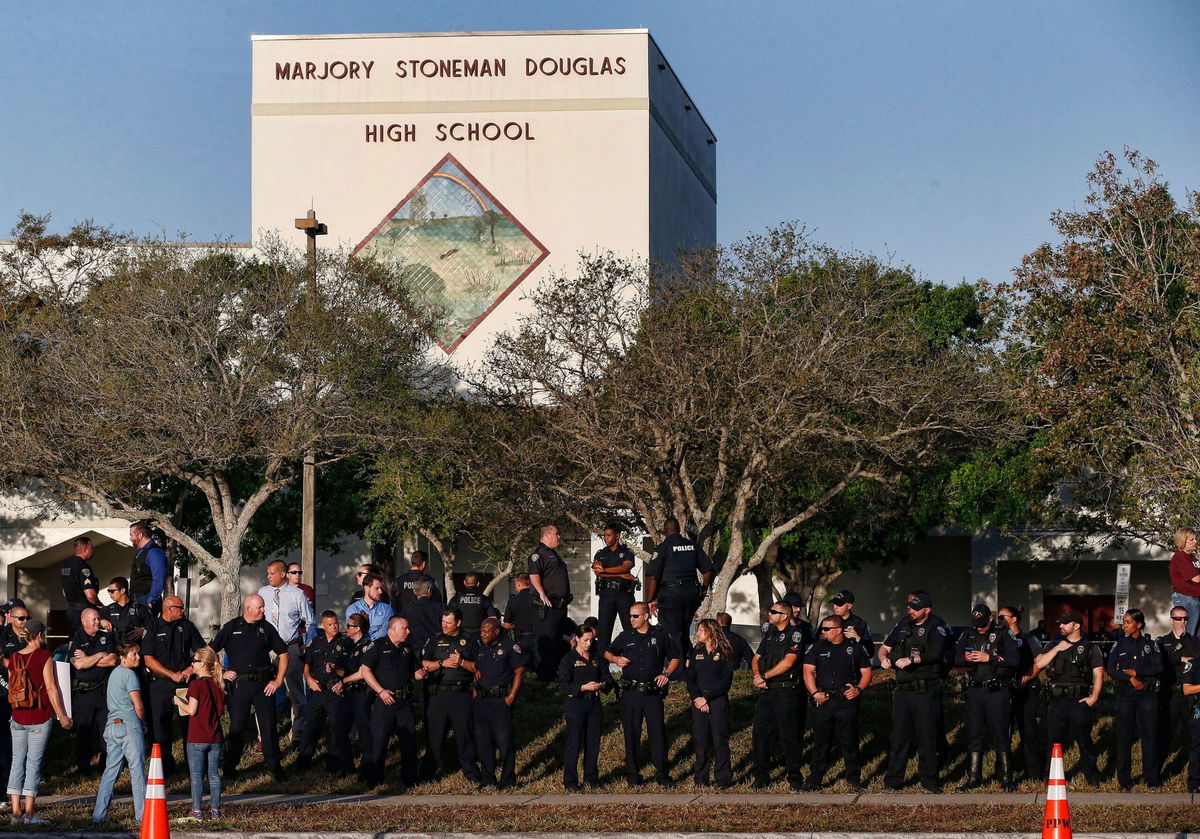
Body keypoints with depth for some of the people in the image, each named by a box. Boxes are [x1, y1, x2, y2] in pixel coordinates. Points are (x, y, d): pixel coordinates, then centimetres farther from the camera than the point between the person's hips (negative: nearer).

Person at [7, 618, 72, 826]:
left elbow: (10, 688, 12)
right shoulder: (44, 657, -9)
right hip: (39, 719, -5)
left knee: (17, 761, 8)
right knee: (34, 762, -2)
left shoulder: (13, 658, 6)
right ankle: (29, 812, -4)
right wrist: (61, 716, -6)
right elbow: (51, 688, -12)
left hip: (17, 719, 5)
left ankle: (16, 811, 5)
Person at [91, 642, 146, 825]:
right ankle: (142, 815, -5)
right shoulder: (129, 674, -8)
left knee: (111, 770, 8)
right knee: (137, 769, -4)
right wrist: (142, 721, 7)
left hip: (112, 725, 8)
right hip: (129, 724, -8)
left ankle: (99, 816, 6)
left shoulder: (114, 674, 19)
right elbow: (138, 706, -12)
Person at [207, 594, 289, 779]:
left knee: (269, 727, 1)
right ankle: (229, 768, 10)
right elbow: (209, 652, 6)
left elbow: (283, 654, 13)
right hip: (239, 685, -1)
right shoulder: (231, 628, 4)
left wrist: (278, 681, 6)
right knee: (236, 727, 2)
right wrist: (221, 673, -2)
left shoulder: (266, 628, 8)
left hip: (263, 685, 1)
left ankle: (274, 767, 8)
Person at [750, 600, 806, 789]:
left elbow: (788, 662, -17)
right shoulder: (770, 634, 16)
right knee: (760, 733, 5)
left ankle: (794, 776, 5)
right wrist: (757, 676, -4)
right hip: (766, 692, 7)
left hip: (786, 692, -7)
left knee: (789, 735, -3)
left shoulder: (795, 634, -7)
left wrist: (764, 676, -14)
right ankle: (761, 775, 13)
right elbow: (756, 659, 17)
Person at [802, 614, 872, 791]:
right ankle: (815, 780, 11)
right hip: (823, 701, 1)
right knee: (820, 742, 4)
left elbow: (866, 672, 8)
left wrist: (859, 689, -9)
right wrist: (814, 693, -10)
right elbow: (808, 671, 4)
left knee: (850, 743, 3)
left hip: (848, 701, -1)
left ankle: (854, 779, 13)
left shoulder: (855, 648, 5)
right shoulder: (817, 648, 8)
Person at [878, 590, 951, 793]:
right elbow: (885, 647, 20)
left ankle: (929, 779, 10)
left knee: (927, 736, 0)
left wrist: (912, 659, -32)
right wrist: (884, 658, -3)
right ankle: (893, 780, 8)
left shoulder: (936, 627, -5)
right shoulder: (903, 624, 14)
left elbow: (936, 652, -21)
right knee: (898, 734, 4)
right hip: (903, 690, 5)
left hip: (927, 691, -5)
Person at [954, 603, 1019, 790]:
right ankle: (974, 778, 13)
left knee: (1000, 735, -1)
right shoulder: (968, 635, 11)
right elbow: (955, 659, 10)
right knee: (973, 735, 7)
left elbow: (1014, 659, -14)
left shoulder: (1004, 634, -3)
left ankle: (1005, 777, 7)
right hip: (975, 691, 4)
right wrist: (965, 658, -12)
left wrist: (989, 658, -19)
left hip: (998, 692, -4)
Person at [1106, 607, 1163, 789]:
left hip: (1148, 694, -1)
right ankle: (1124, 779, 4)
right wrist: (1130, 678, -14)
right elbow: (1111, 670, -1)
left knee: (1150, 735, -2)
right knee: (1124, 736, -1)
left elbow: (1158, 668, -3)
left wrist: (1136, 672, -10)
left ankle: (1151, 778, 4)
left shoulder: (1150, 644, 5)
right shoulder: (1119, 645, 8)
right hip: (1126, 694, 1)